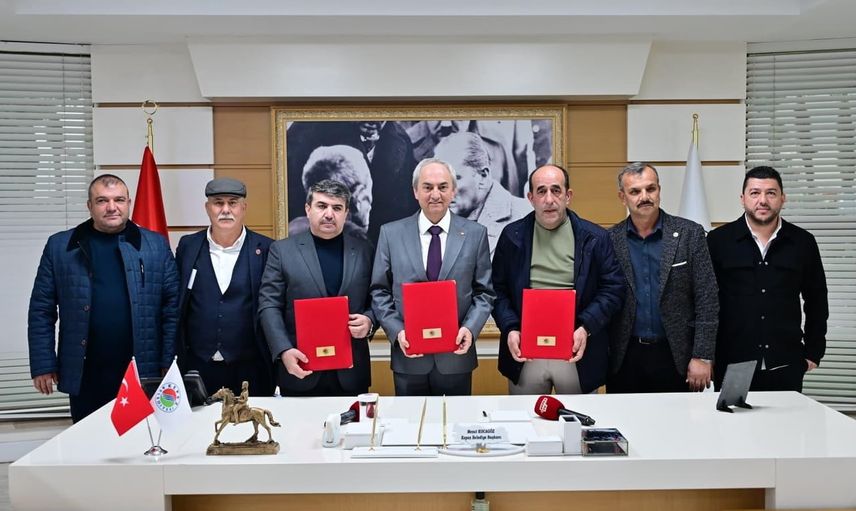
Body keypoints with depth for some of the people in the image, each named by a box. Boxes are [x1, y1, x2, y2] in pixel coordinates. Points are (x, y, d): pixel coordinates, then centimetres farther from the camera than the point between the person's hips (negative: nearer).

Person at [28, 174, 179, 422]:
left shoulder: (156, 245, 3)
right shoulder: (59, 246, 4)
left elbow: (173, 308, 2)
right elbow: (41, 311, 5)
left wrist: (169, 364, -2)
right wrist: (43, 366, 0)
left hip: (143, 374, 0)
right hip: (84, 376, 1)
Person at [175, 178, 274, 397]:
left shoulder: (265, 249, -2)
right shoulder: (188, 246, 5)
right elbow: (176, 305, 10)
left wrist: (277, 359, -1)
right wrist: (172, 360, 8)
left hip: (250, 369, -1)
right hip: (197, 368, 2)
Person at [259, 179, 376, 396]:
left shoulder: (364, 250, 6)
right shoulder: (282, 250, 1)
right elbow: (269, 306, -3)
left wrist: (369, 321, -12)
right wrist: (284, 351, -14)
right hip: (300, 368, -1)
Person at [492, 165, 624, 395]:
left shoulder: (594, 237, 1)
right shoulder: (512, 235, 4)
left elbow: (613, 289, -1)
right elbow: (498, 289, 5)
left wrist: (586, 328, -13)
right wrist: (510, 329, -9)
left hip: (577, 352, 0)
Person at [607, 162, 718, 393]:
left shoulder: (689, 234, -1)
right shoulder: (609, 240, 2)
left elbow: (707, 300, -2)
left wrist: (702, 357, -7)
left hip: (676, 357, -1)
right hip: (624, 358, 1)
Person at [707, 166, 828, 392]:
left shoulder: (803, 243, 6)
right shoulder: (718, 241, 0)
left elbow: (816, 302, 14)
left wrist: (813, 353, 10)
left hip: (786, 367, 2)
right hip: (731, 366, -1)